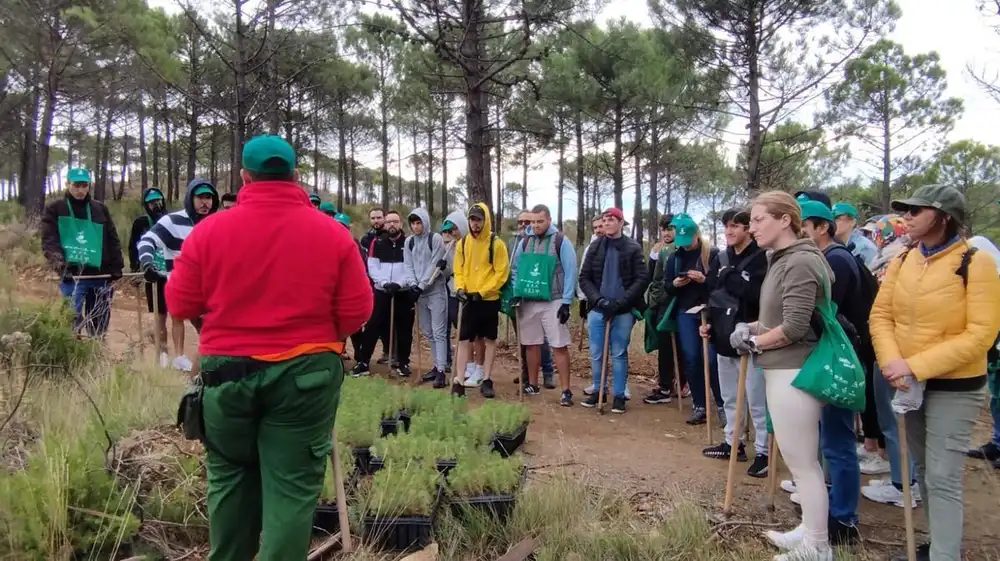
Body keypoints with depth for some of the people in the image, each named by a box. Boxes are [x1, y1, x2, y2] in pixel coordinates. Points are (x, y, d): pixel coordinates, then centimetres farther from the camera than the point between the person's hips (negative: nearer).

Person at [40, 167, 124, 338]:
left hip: (100, 275, 3)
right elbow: (49, 241, -5)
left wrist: (116, 268, 3)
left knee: (99, 324, 10)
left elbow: (112, 240, 12)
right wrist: (59, 264, -22)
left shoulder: (100, 209, 12)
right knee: (72, 321, -9)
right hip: (71, 276, -3)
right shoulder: (54, 209, 4)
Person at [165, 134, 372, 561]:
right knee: (292, 485, 6)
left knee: (229, 476, 21)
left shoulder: (208, 230, -4)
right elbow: (357, 312, -5)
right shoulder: (333, 233, -6)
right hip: (304, 372, -1)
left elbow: (180, 305, 2)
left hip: (226, 369, 2)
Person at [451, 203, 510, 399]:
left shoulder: (496, 244, -8)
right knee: (464, 340, 1)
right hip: (468, 300, 3)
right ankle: (459, 382, 4)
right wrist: (460, 288, -9)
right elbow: (458, 270, 9)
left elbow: (501, 273, -10)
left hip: (489, 299, -3)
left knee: (489, 339, 7)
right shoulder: (462, 243, 4)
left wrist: (482, 292, -16)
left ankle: (486, 380, 16)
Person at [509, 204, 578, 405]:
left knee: (559, 346, -5)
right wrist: (516, 294, 3)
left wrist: (566, 302, -12)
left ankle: (566, 390, -2)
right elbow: (515, 269, 16)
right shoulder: (524, 242, 8)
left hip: (552, 302, -5)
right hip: (528, 302, 5)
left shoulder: (561, 241, -6)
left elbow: (570, 273, -7)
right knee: (531, 344, 12)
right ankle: (532, 384, 26)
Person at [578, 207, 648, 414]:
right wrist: (598, 299, -10)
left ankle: (618, 395, 13)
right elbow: (584, 278, 6)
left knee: (619, 354, 4)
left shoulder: (633, 248, 0)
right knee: (596, 354, 8)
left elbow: (642, 279, -6)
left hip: (623, 311, -3)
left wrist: (620, 302, -15)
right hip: (597, 309, 3)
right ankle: (598, 390, 22)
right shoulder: (595, 247, 8)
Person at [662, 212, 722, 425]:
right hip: (685, 313, 4)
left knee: (711, 359, -7)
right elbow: (666, 287, 11)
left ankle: (722, 405, 6)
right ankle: (699, 406, 13)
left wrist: (704, 280, -24)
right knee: (691, 358, 4)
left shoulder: (713, 254, -4)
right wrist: (675, 284, -10)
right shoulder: (674, 257, 11)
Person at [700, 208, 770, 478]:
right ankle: (733, 443, 31)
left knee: (756, 400, -1)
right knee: (729, 396, 18)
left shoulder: (761, 258, -10)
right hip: (724, 335, 7)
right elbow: (711, 291, 15)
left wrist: (731, 278, -16)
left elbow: (758, 295, -22)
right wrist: (709, 321, 4)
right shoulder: (721, 258, 11)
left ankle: (762, 451, 9)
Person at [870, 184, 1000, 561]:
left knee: (942, 477, -5)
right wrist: (892, 361, -17)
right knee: (923, 470, 16)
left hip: (954, 386, -6)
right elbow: (880, 315, 2)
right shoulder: (901, 261, 3)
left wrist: (916, 366, -23)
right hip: (910, 384, 6)